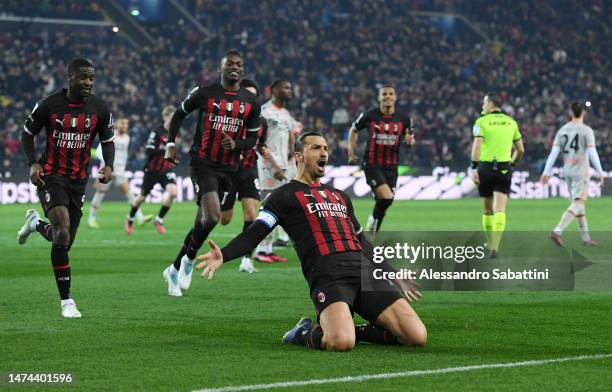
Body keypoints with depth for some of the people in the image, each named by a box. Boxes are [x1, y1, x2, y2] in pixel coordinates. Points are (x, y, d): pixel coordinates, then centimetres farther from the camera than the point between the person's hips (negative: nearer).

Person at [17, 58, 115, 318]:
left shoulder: (99, 109, -2)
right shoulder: (48, 106, -10)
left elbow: (108, 140, 11)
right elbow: (27, 133, 3)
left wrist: (108, 165, -8)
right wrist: (33, 163, -11)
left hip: (78, 180, 4)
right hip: (51, 177, -4)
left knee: (65, 241, 10)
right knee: (63, 231, -21)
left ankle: (36, 223, 46)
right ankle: (66, 300, -14)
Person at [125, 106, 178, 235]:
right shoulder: (156, 132, -18)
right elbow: (149, 151, -25)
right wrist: (165, 148, -33)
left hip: (166, 169, 4)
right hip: (152, 169, -4)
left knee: (173, 192, -21)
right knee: (142, 196, 11)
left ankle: (159, 220, -4)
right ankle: (130, 219, 39)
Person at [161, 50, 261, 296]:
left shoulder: (251, 103, 7)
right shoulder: (204, 94, -1)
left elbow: (252, 139, 12)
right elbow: (179, 114, 14)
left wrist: (236, 144, -10)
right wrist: (170, 144, 4)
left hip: (228, 169, 4)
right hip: (202, 163, -4)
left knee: (202, 222, 8)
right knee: (212, 216, -22)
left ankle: (175, 270, 23)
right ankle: (189, 260, 1)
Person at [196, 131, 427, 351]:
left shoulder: (340, 196, 31)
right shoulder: (285, 195, 12)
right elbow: (255, 234, -1)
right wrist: (223, 256, -20)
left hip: (364, 270, 6)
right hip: (328, 276, -6)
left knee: (417, 336, -12)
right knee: (340, 343, -33)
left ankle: (350, 331, 10)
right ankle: (305, 334, 2)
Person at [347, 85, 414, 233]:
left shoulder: (404, 118, 0)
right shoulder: (370, 115, -6)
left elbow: (410, 139, 11)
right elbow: (354, 130, 10)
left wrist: (410, 140, -14)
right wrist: (351, 152, 5)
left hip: (391, 166, 4)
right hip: (372, 164, -4)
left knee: (382, 202, 8)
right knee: (386, 198, -21)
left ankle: (371, 233, 26)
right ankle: (373, 220, 6)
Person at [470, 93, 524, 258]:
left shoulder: (482, 122, -1)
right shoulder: (511, 122, 10)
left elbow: (477, 145, -14)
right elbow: (520, 150, 13)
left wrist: (474, 168, -16)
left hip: (485, 167, -1)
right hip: (504, 169, 1)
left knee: (488, 210, 13)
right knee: (500, 210, -7)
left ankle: (490, 244, 24)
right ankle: (495, 247, -22)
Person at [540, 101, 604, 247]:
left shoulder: (562, 130, 6)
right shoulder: (586, 131, -8)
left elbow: (554, 153, 1)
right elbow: (592, 153, -12)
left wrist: (546, 172, 2)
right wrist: (600, 172, -4)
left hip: (567, 172, 6)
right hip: (581, 172, -6)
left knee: (579, 204, 15)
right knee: (578, 204, -8)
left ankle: (586, 238, 19)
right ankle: (557, 232, -23)